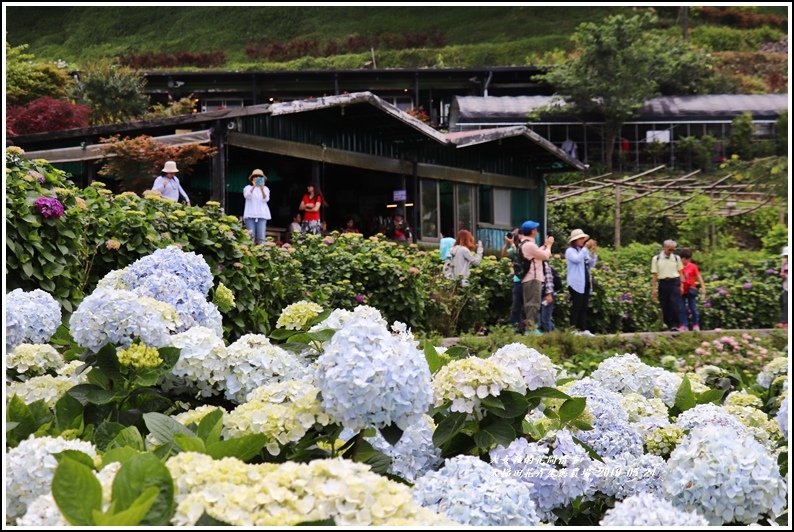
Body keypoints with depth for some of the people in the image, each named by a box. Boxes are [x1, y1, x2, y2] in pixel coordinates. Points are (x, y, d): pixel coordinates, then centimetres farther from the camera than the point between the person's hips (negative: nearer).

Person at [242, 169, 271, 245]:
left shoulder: (265, 189, 13)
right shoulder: (248, 188, 9)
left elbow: (266, 199, -4)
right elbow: (247, 196, -11)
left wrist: (262, 190, -23)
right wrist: (253, 187, -28)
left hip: (262, 215, 1)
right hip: (250, 215, -1)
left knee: (261, 237, -8)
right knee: (250, 237, -8)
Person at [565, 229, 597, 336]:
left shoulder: (583, 251, 18)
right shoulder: (570, 251, -3)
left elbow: (591, 264, 16)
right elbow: (577, 259, -22)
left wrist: (593, 253, 2)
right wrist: (585, 248, -19)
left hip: (586, 283, 8)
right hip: (576, 284, -8)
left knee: (584, 307, 7)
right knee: (576, 307, -9)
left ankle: (583, 329, 8)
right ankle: (573, 329, -8)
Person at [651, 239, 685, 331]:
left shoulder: (677, 258, 7)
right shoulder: (656, 259, 3)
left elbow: (680, 272, 10)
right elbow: (654, 274, 3)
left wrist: (681, 285, 3)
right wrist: (654, 288, 0)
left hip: (674, 283, 0)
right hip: (663, 283, 0)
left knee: (675, 305, -11)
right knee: (665, 306, 3)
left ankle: (675, 325, -8)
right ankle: (668, 325, 12)